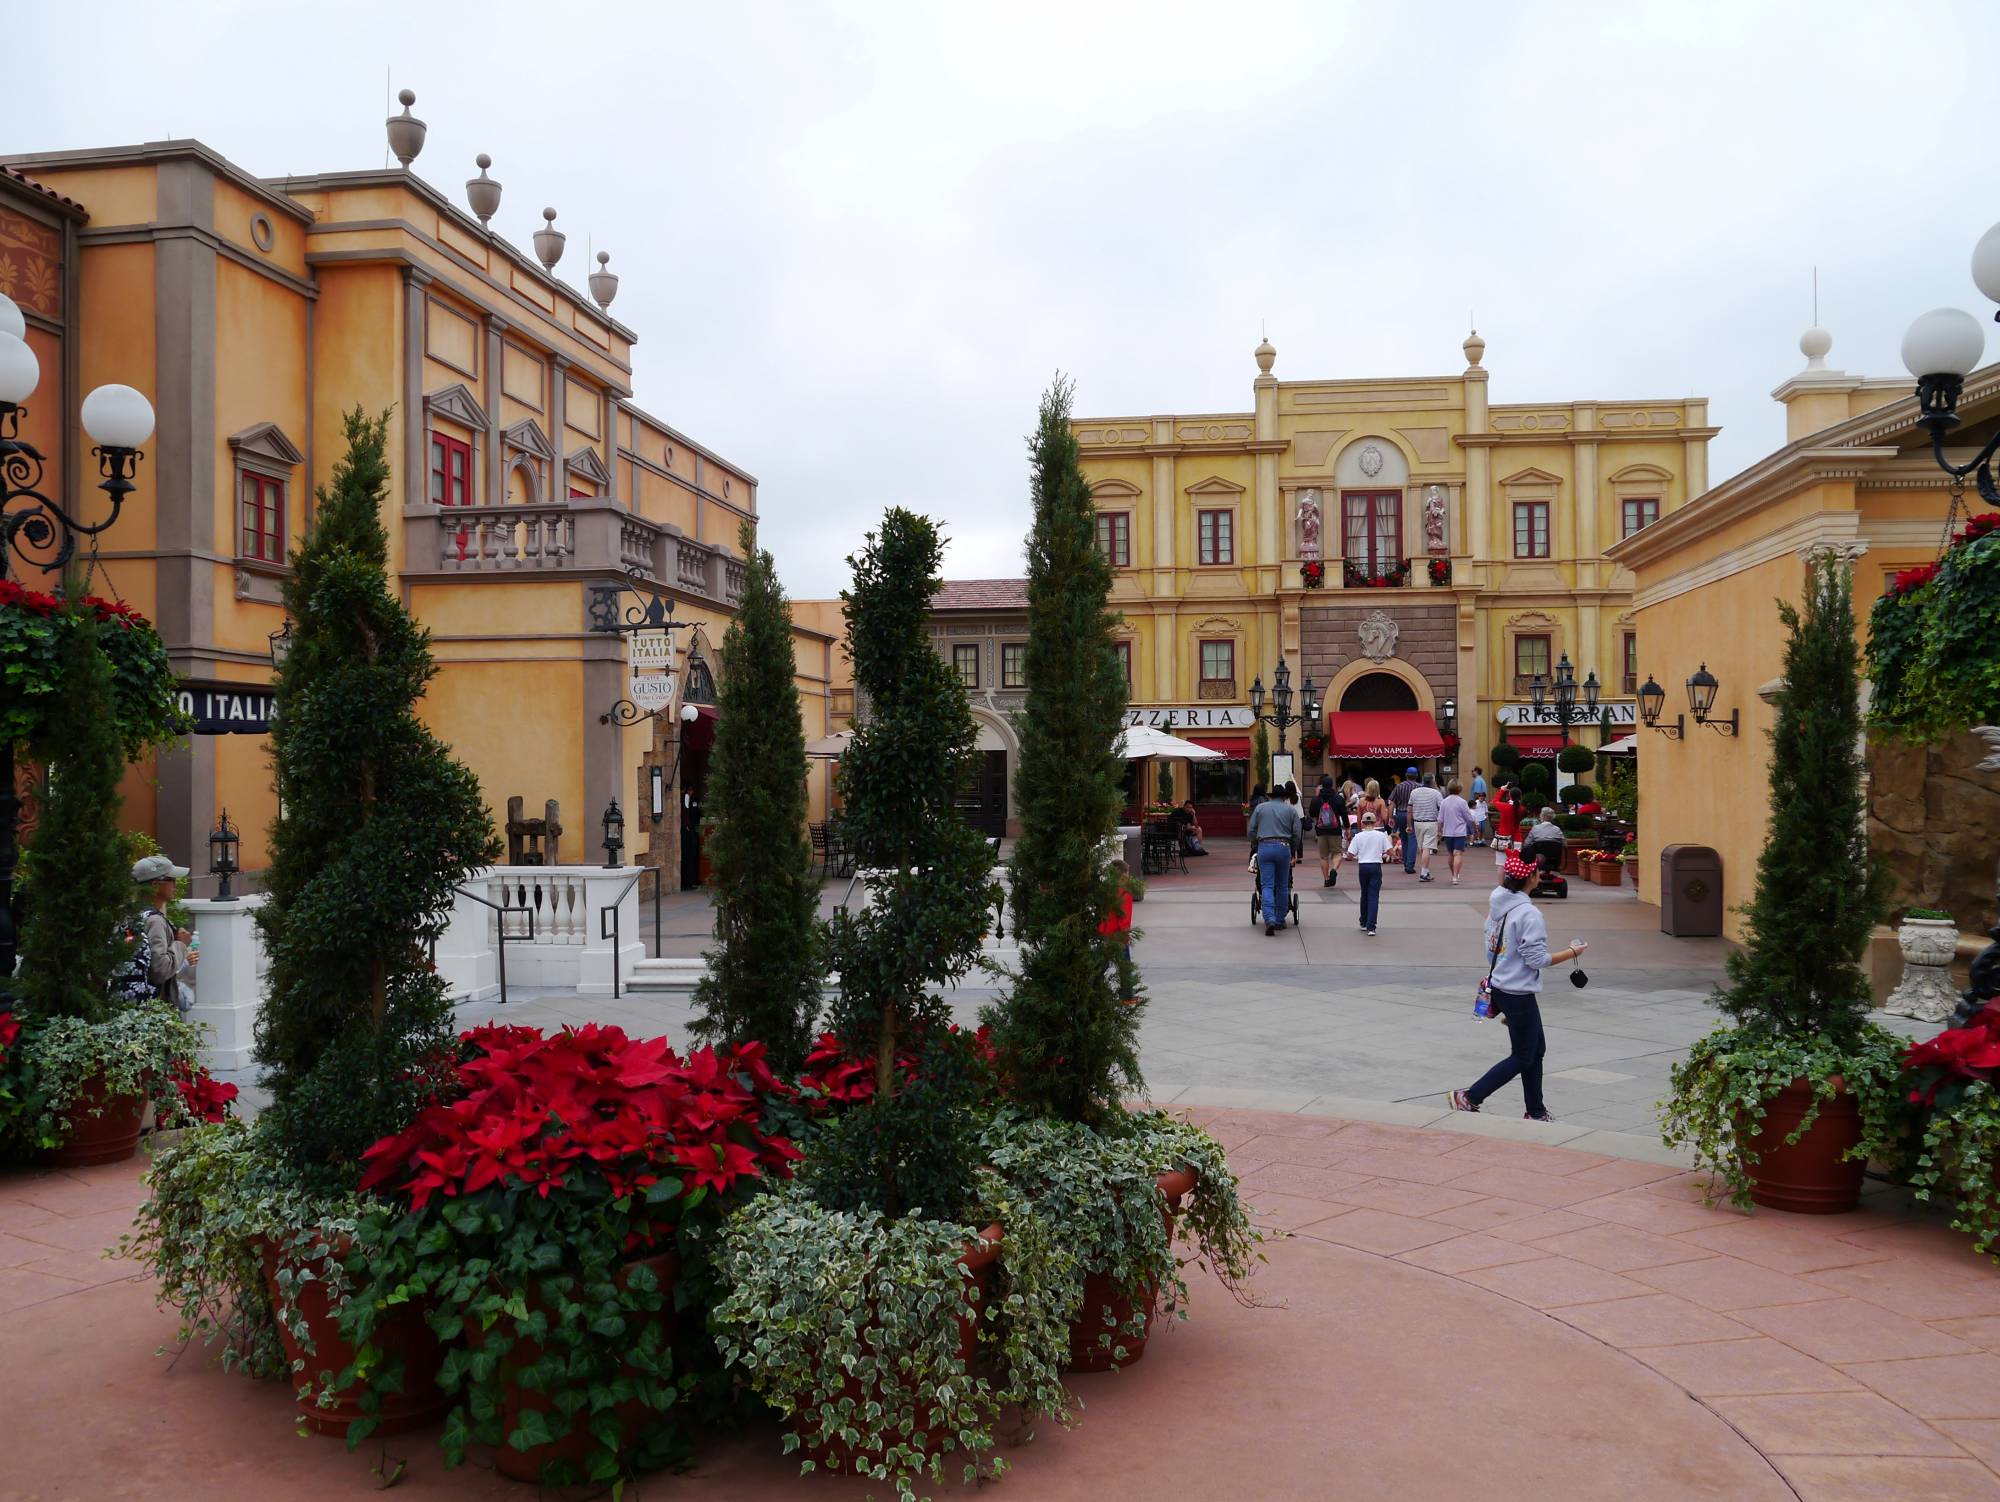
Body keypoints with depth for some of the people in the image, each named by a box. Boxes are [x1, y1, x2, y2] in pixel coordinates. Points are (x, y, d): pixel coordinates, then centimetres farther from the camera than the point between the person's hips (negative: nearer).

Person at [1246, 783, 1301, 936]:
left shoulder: (1260, 807, 11)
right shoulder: (1291, 809, 10)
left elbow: (1251, 830, 7)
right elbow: (1296, 833, 4)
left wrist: (1255, 848, 18)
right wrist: (1293, 852, 14)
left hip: (1264, 847, 0)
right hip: (1283, 848, 0)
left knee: (1267, 886, -3)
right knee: (1282, 886, 12)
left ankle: (1270, 919, -19)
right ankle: (1280, 919, 16)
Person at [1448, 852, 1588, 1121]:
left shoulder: (1496, 905, 3)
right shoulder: (1529, 914, -21)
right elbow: (1537, 959, -20)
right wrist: (1572, 953, -9)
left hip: (1500, 986, 9)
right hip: (1519, 994, -9)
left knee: (1536, 1049, 19)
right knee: (1522, 1057, 5)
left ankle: (1536, 1112, 28)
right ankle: (1468, 1098, 4)